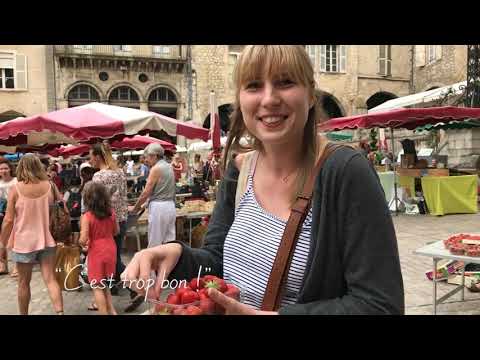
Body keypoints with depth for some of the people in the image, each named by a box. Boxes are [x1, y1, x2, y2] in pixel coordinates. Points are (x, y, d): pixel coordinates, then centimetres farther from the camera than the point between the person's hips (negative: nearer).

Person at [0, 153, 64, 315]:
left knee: (24, 283, 15)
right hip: (47, 240, 2)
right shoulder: (50, 186, -3)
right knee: (51, 279, 4)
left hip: (23, 242, -1)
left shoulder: (16, 189, -10)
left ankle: (23, 313, 30)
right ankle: (60, 312, -7)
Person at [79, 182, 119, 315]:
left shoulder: (87, 217, -18)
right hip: (110, 250, 6)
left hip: (96, 253, -6)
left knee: (97, 287, 7)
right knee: (104, 284, 23)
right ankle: (111, 310, 27)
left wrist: (82, 243, 1)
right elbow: (116, 231, 10)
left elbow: (83, 240, -20)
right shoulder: (111, 213, -3)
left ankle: (104, 312, 9)